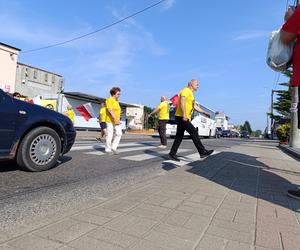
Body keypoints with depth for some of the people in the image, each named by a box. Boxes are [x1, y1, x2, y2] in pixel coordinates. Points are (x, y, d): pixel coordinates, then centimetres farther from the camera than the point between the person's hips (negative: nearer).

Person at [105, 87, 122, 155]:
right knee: (110, 135, -1)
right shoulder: (109, 100, -10)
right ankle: (108, 149, 11)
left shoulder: (117, 101, 15)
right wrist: (115, 119, -28)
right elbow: (110, 110, -22)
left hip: (116, 121, 7)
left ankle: (113, 148, 8)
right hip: (110, 120, -7)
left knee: (119, 134, -4)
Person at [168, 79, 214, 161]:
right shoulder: (186, 90, -6)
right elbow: (182, 102, -21)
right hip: (181, 117, -10)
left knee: (179, 136, 8)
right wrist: (184, 115, -29)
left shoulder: (191, 94, 25)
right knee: (194, 132, -9)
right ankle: (202, 152, -5)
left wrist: (205, 112, 31)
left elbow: (195, 106, 30)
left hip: (184, 118, 10)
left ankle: (172, 154, 11)